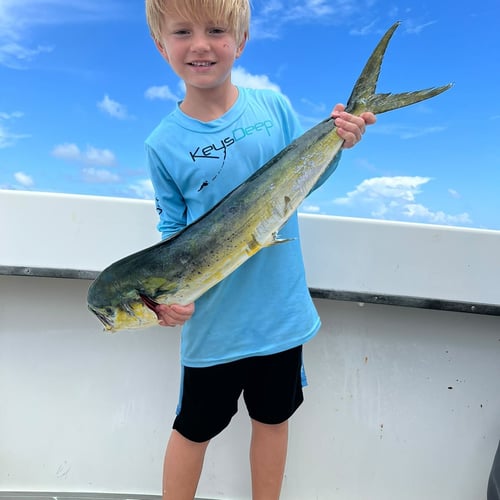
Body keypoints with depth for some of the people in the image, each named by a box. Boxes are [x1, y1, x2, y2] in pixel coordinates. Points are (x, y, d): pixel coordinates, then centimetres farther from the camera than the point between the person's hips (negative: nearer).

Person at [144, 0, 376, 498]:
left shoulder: (273, 107, -6)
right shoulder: (163, 143, -10)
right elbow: (172, 228, -2)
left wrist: (334, 145, -12)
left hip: (281, 306, 3)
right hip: (211, 320, -2)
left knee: (273, 418, 22)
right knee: (193, 429, 18)